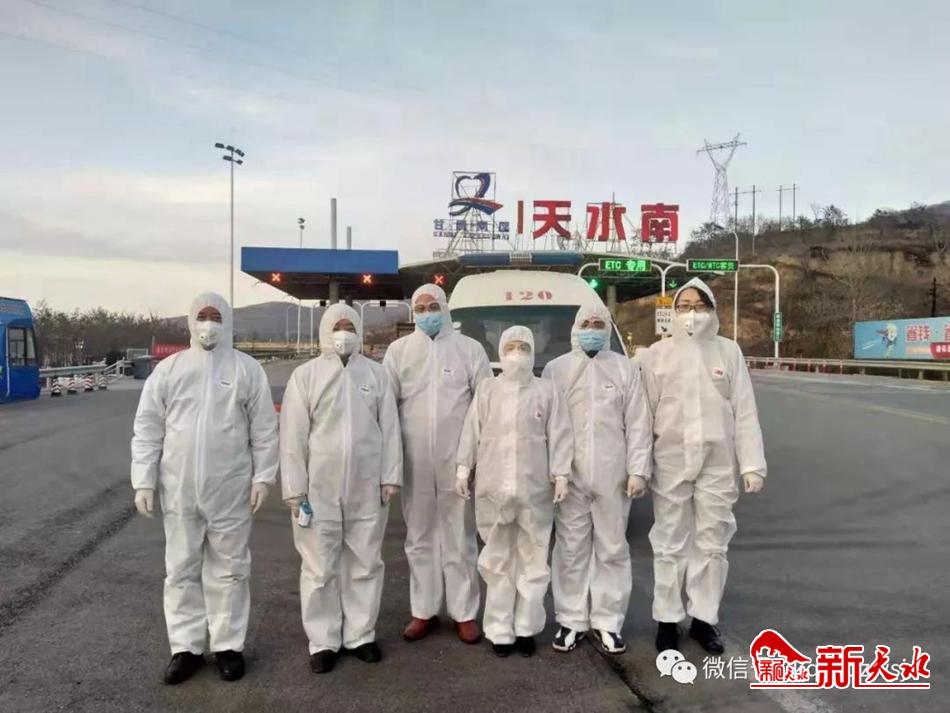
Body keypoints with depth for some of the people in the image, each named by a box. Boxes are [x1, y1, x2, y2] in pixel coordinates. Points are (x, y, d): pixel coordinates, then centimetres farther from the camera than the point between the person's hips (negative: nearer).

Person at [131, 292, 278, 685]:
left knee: (228, 570, 9)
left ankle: (228, 645, 22)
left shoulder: (248, 369, 0)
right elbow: (147, 429, 3)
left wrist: (262, 476, -5)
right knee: (181, 570, 11)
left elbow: (264, 429, -1)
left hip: (230, 490, -1)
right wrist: (143, 481, -2)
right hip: (178, 490, 2)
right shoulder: (168, 369, 3)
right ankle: (186, 647, 25)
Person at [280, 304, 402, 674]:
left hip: (367, 489, 2)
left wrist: (391, 476, 0)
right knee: (320, 569, 6)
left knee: (365, 565, 11)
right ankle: (323, 641, 20)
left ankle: (361, 635, 26)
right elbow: (293, 435, -3)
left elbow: (390, 428, 5)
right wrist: (294, 487, -7)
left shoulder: (376, 373, 6)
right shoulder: (305, 375, 0)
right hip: (319, 489, -2)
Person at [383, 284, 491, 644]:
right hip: (414, 461, 2)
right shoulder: (398, 350, 7)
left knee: (459, 538, 6)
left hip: (457, 459, -1)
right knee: (420, 537, 10)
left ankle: (464, 613, 17)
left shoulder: (469, 349, 3)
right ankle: (424, 611, 22)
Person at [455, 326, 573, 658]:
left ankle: (526, 628, 19)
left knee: (533, 560, 6)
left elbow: (559, 435, 1)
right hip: (493, 488, 1)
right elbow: (471, 432, 6)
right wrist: (463, 469, 2)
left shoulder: (547, 390, 4)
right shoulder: (486, 389, 8)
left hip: (534, 488, 0)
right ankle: (500, 630, 15)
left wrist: (560, 475, -5)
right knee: (498, 561, 7)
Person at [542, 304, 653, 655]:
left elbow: (638, 424, 3)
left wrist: (638, 470, -4)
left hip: (612, 474, 0)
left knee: (612, 549, 7)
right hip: (570, 474, 0)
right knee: (571, 549, 6)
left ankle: (607, 621, 18)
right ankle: (571, 620, 18)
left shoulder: (626, 369, 7)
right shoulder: (555, 369, 7)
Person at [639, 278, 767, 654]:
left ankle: (704, 618, 24)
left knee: (712, 544, 9)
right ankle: (667, 619, 20)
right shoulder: (657, 353, 1)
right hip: (671, 463, -1)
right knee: (670, 545, 8)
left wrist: (752, 464, -2)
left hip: (717, 464, 1)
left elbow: (744, 411, 3)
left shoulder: (729, 351, 4)